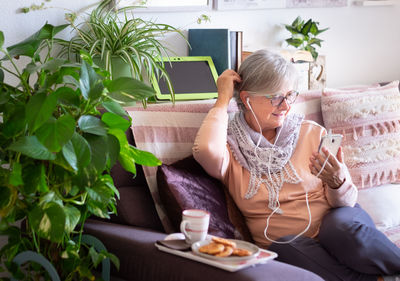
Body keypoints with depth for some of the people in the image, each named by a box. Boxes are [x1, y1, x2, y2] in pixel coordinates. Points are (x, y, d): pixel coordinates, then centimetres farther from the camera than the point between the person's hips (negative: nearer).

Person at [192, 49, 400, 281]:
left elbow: (347, 202, 5)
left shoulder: (313, 134, 3)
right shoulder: (232, 147, -1)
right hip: (284, 243, 0)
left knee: (344, 228, -34)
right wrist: (223, 99, -11)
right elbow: (206, 150, -27)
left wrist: (338, 184, -19)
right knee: (289, 247, -34)